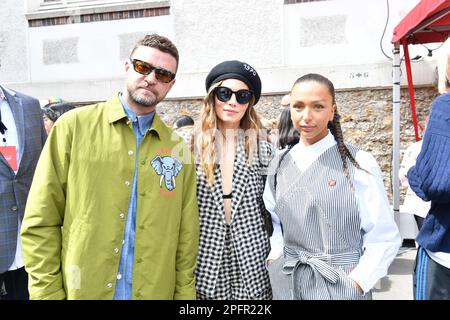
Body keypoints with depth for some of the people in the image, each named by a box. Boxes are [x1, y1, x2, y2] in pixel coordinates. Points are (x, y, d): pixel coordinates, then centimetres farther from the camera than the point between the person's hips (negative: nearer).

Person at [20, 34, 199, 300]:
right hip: (80, 290, -1)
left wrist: (184, 294, -1)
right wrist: (48, 293, -8)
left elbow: (186, 235, 2)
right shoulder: (74, 126, -6)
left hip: (156, 291, 2)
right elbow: (41, 223, -6)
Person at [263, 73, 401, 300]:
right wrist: (275, 257, 2)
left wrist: (355, 283, -13)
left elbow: (384, 238, -8)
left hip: (340, 284, -3)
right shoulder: (278, 165, 1)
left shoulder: (359, 164, -11)